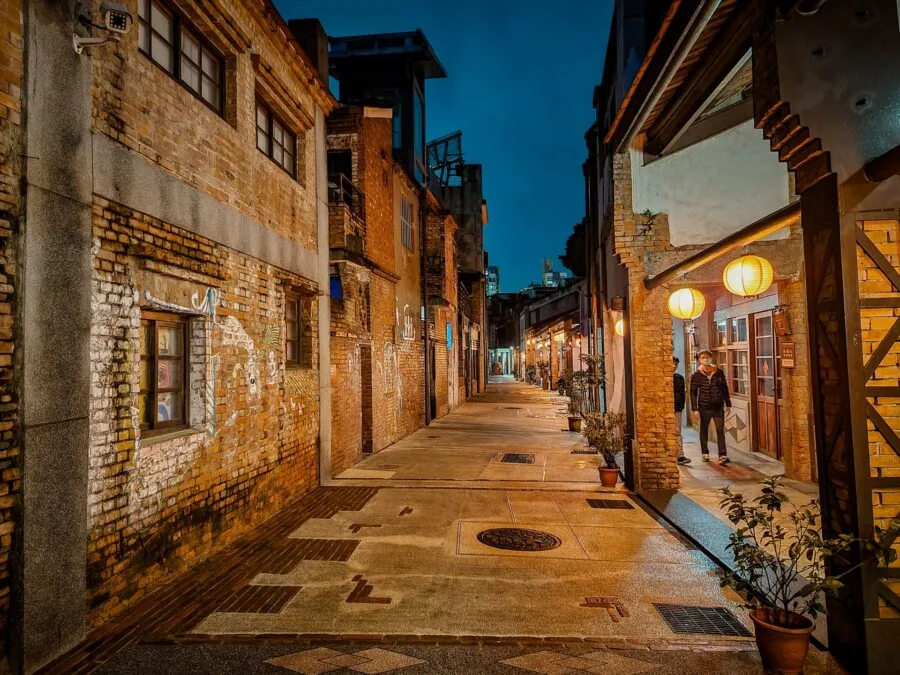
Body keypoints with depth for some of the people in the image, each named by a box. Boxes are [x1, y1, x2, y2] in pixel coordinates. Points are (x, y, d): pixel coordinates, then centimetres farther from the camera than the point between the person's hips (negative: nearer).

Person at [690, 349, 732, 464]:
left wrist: (728, 404, 11)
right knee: (704, 430, 10)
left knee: (720, 430, -3)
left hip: (719, 407, 1)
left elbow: (725, 389, 12)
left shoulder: (719, 373, 4)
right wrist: (695, 409, -9)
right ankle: (705, 453, 24)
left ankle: (723, 455, -4)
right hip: (704, 407, -1)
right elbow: (693, 393, -3)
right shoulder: (696, 376, -3)